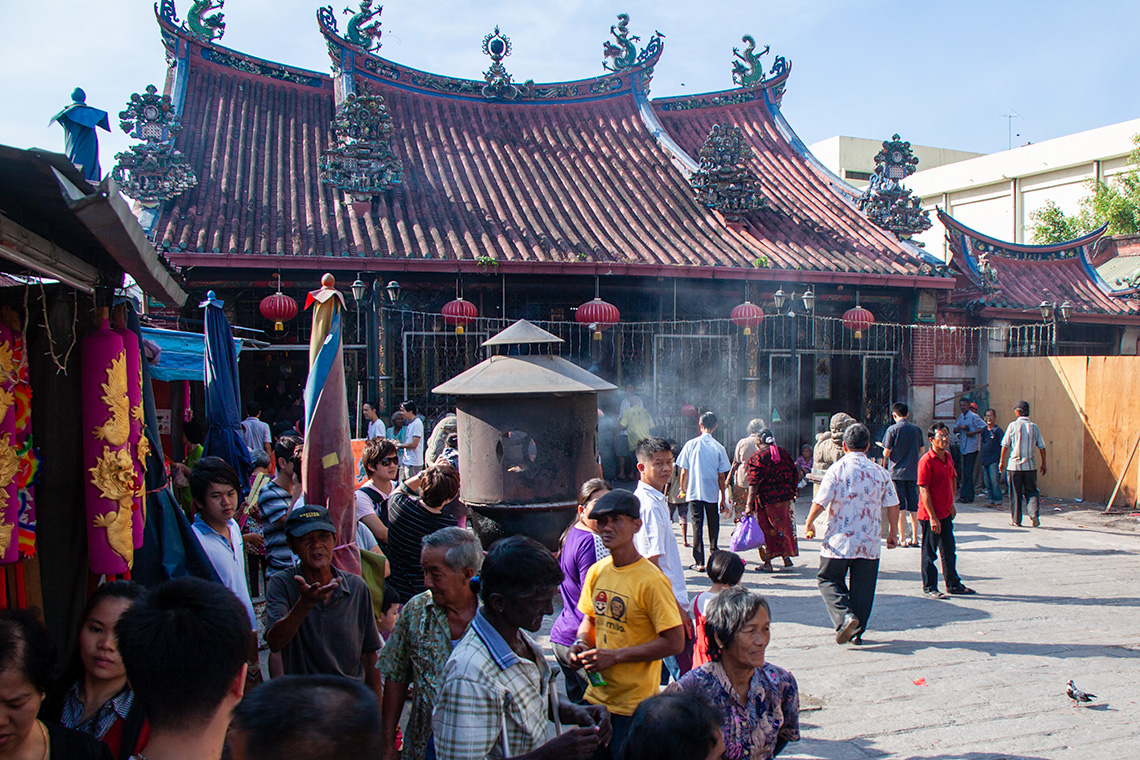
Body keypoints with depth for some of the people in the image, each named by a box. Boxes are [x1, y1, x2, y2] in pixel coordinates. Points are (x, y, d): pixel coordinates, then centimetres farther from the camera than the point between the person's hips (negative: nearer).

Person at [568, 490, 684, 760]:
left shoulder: (651, 580, -19)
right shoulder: (596, 572, 1)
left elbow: (674, 643, -18)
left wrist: (615, 656, -20)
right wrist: (581, 643, -5)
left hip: (634, 705, -6)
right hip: (596, 696, 6)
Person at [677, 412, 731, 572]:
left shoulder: (691, 444, -6)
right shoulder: (719, 448, -5)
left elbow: (684, 472, -3)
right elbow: (721, 476, -1)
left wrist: (683, 489, 13)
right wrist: (722, 498, 8)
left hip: (694, 492, -1)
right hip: (712, 493, 1)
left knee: (697, 525, 2)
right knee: (713, 524, 19)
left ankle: (699, 562, -1)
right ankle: (714, 553, 32)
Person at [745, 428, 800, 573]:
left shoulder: (758, 456, -9)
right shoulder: (784, 454, 7)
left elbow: (754, 482, -15)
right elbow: (795, 476, 11)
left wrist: (749, 505, -15)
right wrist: (791, 492, 25)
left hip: (766, 498, -5)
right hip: (785, 497, 5)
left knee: (766, 529, 6)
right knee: (784, 526, 19)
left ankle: (767, 563, 10)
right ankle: (787, 557, 23)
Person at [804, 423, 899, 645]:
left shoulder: (837, 469, -9)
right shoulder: (880, 472, 2)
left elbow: (820, 502, -11)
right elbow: (893, 506, 5)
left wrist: (809, 524, 5)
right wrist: (893, 534, 18)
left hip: (839, 540, -3)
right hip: (869, 543, 3)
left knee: (828, 579, 11)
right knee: (862, 586, 13)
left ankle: (844, 616, -9)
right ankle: (857, 631, 16)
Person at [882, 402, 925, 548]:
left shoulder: (893, 429, -9)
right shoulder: (917, 429, 3)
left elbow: (886, 453, -10)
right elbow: (922, 450, 11)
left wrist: (885, 450, 11)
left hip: (896, 472, -4)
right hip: (913, 472, 4)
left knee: (900, 507, 0)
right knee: (913, 506, 11)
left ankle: (902, 539, 2)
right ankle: (915, 538, 15)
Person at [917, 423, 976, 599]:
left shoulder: (948, 457, 7)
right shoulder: (926, 461, -18)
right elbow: (924, 490, -19)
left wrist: (951, 505, 16)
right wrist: (932, 517, -20)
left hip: (946, 513, 8)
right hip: (930, 515, -8)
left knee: (949, 550, 18)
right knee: (929, 553, 4)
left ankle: (953, 584, 31)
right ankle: (929, 587, 15)